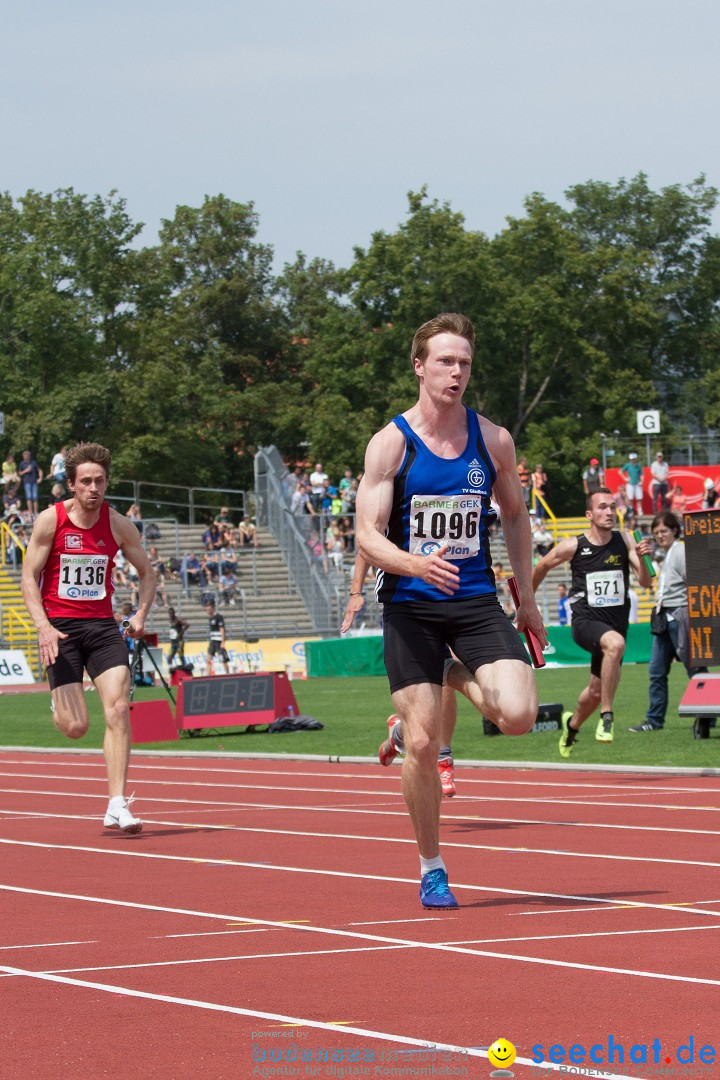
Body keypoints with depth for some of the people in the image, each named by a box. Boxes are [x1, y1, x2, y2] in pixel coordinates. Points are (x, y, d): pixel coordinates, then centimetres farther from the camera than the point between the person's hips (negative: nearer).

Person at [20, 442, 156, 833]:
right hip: (60, 627, -2)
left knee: (118, 709, -15)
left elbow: (146, 571, 13)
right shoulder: (50, 520, -7)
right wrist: (43, 626, -19)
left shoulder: (118, 525, 1)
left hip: (102, 625, 2)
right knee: (75, 727, -7)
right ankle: (60, 706, 34)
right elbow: (29, 577, -5)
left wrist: (141, 614, -4)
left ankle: (117, 807, -13)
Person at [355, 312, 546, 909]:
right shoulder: (390, 443, -5)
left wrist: (527, 598, 15)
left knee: (518, 715, -18)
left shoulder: (494, 440, 3)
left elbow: (516, 516, 17)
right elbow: (368, 535, -9)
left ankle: (460, 678, 17)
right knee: (421, 743, -6)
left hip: (477, 600, 2)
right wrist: (418, 565, -29)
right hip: (409, 606, -2)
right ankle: (431, 869, 14)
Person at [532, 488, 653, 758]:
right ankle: (607, 716, -30)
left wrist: (640, 558, -26)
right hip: (585, 621, -4)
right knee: (615, 643, -38)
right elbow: (542, 567, 11)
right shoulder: (572, 546, -7)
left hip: (616, 622, 4)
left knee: (596, 692, 15)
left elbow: (645, 582, -7)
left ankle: (573, 724, 49)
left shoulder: (625, 541, -2)